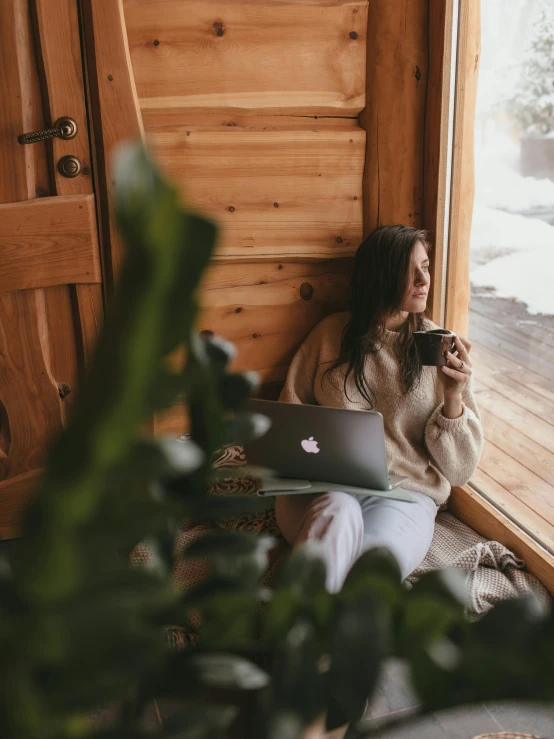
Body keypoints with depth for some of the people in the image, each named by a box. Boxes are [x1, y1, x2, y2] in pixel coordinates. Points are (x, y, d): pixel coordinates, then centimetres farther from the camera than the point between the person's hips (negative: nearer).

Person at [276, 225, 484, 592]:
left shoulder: (440, 348, 7)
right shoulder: (333, 332, 10)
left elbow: (458, 468, 6)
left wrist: (453, 396, -11)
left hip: (404, 493, 0)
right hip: (324, 487, 1)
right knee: (336, 514, -36)